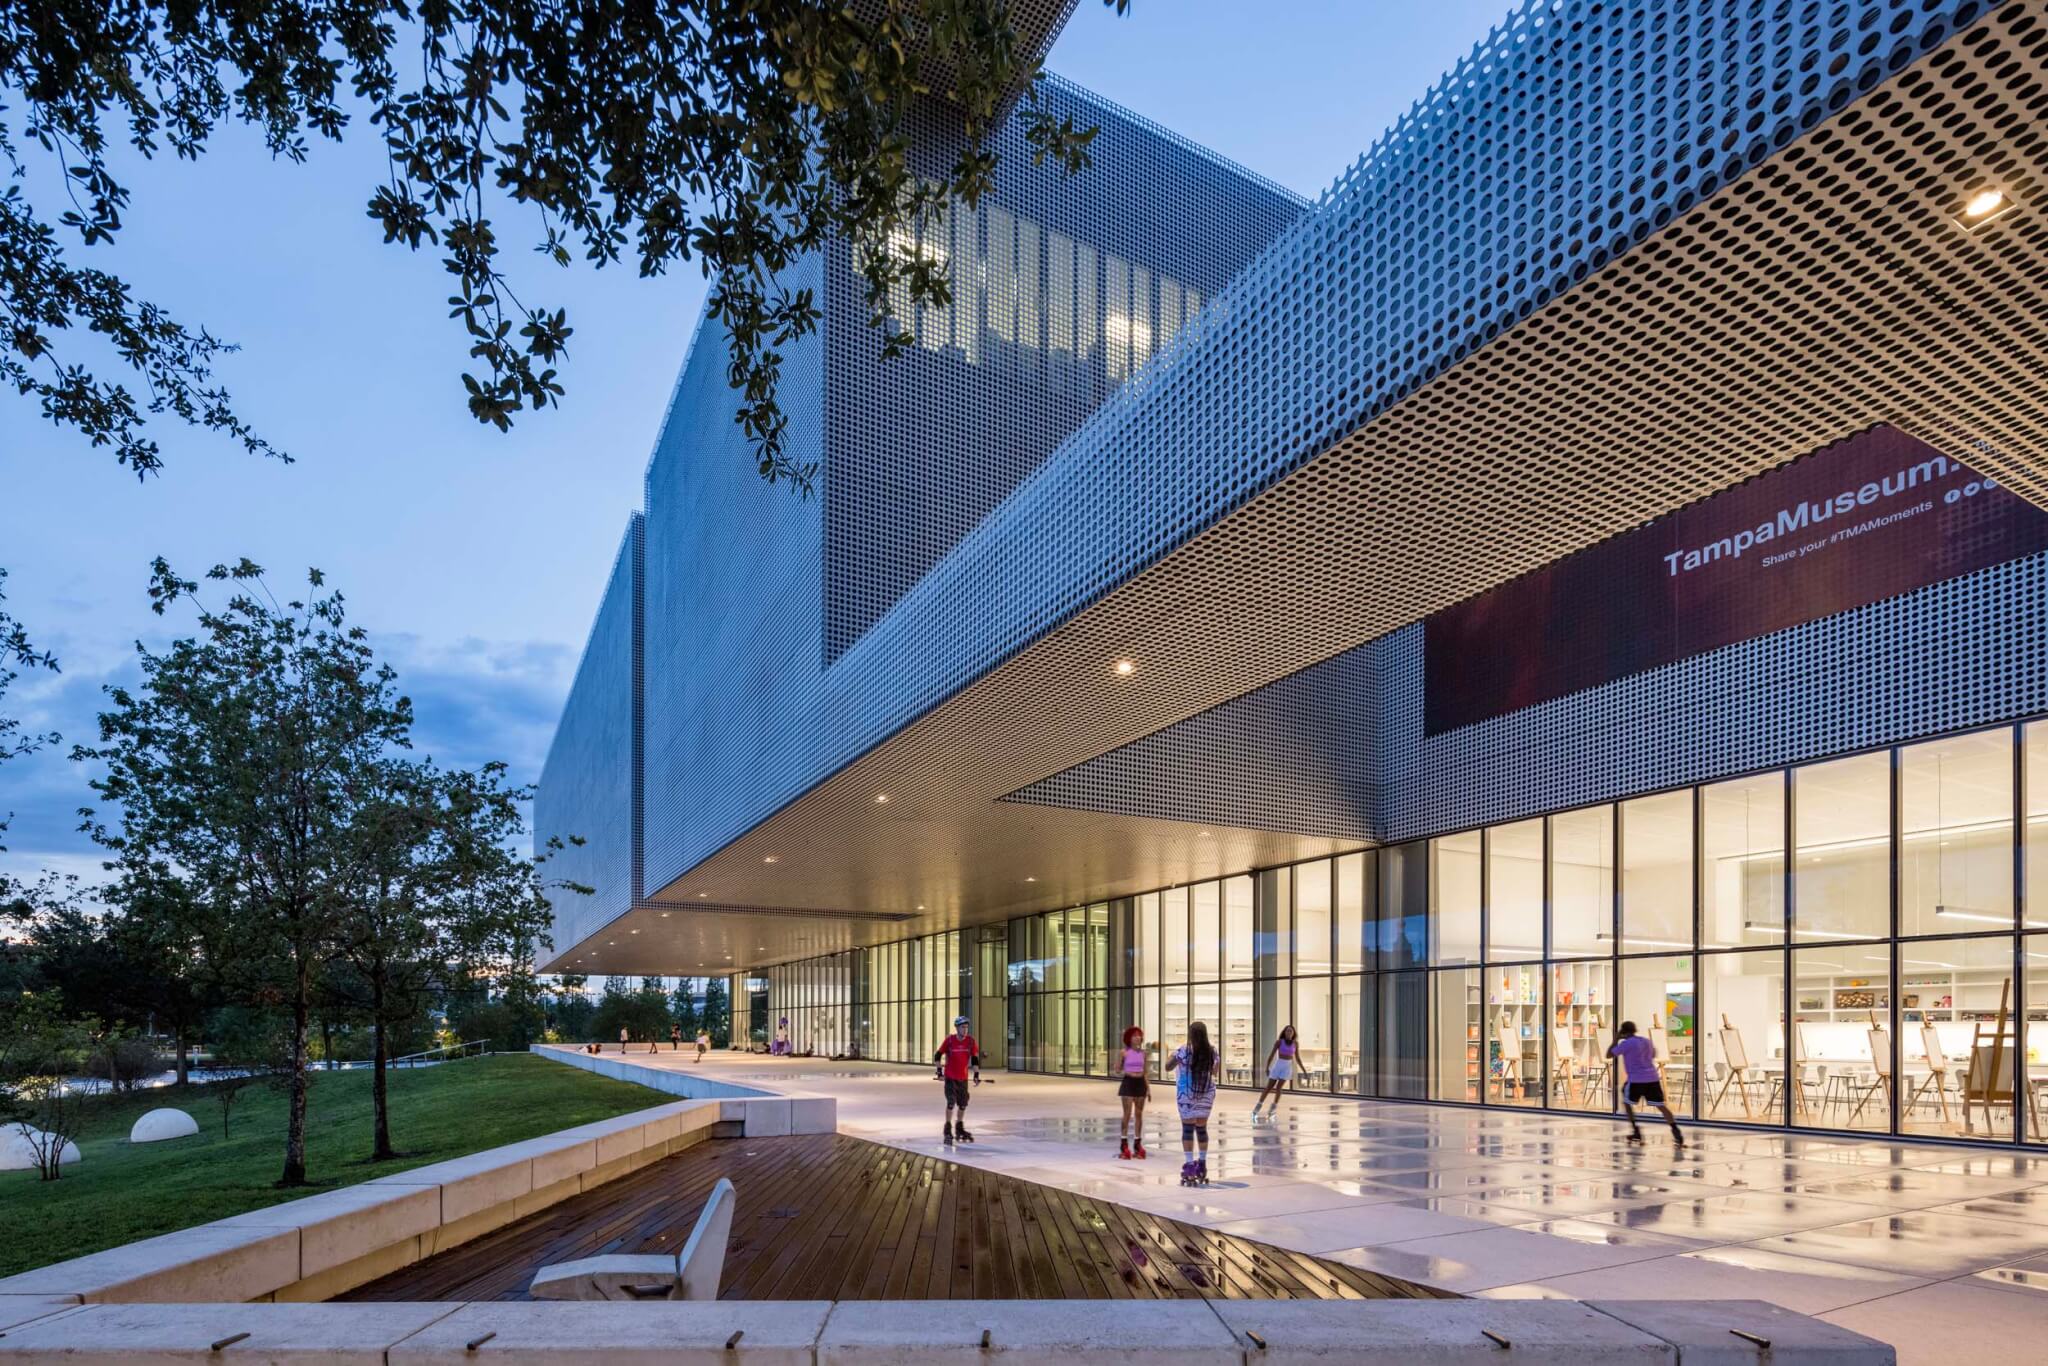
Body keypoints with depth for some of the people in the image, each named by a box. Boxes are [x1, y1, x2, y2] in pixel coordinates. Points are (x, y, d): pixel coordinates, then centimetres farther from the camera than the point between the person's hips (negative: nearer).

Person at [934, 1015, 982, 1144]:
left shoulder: (970, 1041, -6)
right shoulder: (949, 1040, -13)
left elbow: (975, 1058, 2)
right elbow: (938, 1056, -4)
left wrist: (976, 1073, -1)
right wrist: (940, 1071, -7)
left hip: (963, 1077, 4)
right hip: (950, 1077, -4)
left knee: (963, 1103, 13)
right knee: (951, 1102, -12)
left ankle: (960, 1129, 31)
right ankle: (948, 1130, 0)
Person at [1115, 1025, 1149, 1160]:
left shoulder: (1143, 1053, 7)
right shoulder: (1125, 1052, -4)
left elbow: (1145, 1072, 12)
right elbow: (1118, 1070, -3)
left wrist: (1148, 1088, 8)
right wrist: (1121, 1057, -18)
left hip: (1140, 1083, 4)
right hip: (1128, 1083, -4)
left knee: (1139, 1114, 5)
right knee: (1127, 1114, -6)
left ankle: (1137, 1144, 12)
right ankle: (1124, 1144, 1)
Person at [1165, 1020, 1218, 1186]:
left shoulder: (1183, 1051, -12)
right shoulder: (1212, 1051, -2)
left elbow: (1168, 1067, -2)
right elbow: (1214, 1072, 12)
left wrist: (1172, 1056, 16)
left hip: (1187, 1093, -3)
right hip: (1206, 1093, 3)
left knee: (1188, 1128, 1)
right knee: (1202, 1128, 14)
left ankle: (1190, 1165, -4)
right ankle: (1202, 1164, 22)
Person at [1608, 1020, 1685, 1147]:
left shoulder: (1626, 1043, -6)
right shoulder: (1646, 1041, 17)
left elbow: (1609, 1055, -2)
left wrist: (1616, 1039, 7)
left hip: (1636, 1079, -5)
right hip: (1653, 1078, 5)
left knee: (1626, 1102, 16)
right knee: (1661, 1105, 1)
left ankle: (1636, 1132, 9)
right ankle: (1676, 1132, -17)